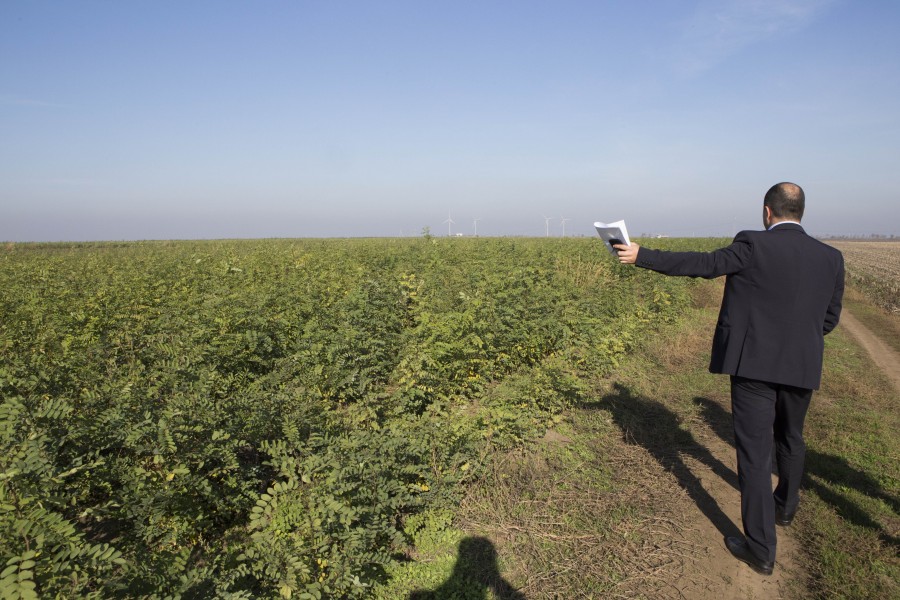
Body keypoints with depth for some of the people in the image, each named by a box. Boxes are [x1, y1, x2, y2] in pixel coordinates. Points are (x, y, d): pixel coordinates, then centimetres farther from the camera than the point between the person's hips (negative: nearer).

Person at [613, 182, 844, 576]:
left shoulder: (753, 246, -11)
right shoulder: (831, 258, 4)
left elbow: (702, 264, -13)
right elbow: (828, 319, 10)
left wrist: (642, 256, -9)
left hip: (754, 364, -5)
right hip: (801, 367, 5)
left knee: (754, 452, 0)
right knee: (790, 439, 27)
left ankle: (761, 549, 5)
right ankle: (785, 506, 49)